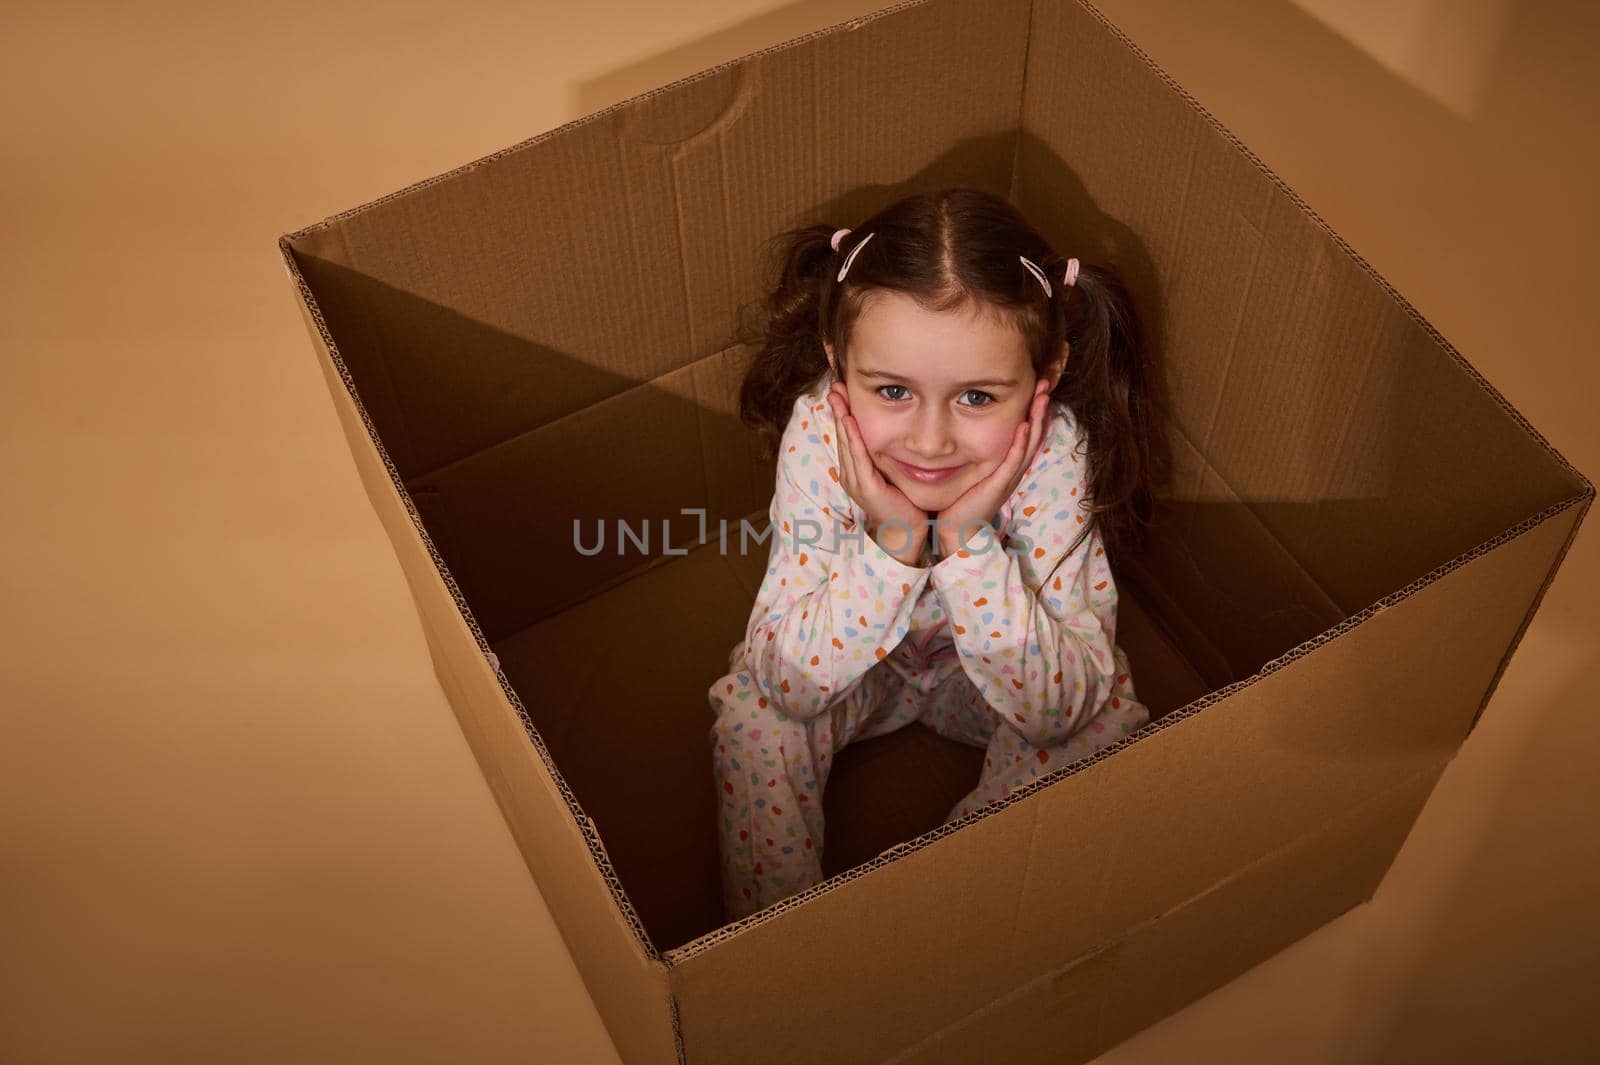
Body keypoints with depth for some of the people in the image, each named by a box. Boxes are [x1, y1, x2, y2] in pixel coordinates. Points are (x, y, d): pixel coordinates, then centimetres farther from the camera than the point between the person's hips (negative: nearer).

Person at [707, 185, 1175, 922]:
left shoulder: (1052, 454, -33)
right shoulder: (819, 433, -32)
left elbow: (1055, 708, -34)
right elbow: (786, 681, -31)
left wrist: (968, 541, -44)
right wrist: (891, 542, -44)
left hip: (991, 672, 0)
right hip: (853, 670, 0)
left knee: (1108, 723, -23)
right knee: (751, 719, -23)